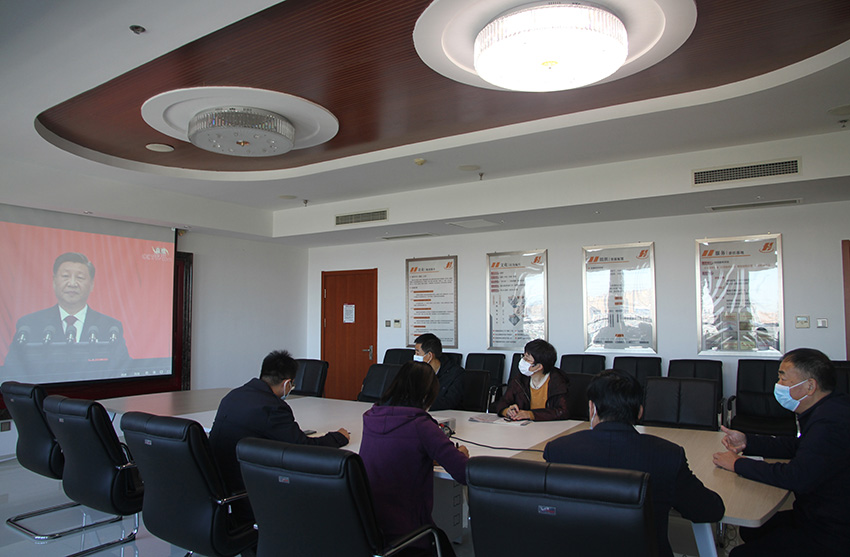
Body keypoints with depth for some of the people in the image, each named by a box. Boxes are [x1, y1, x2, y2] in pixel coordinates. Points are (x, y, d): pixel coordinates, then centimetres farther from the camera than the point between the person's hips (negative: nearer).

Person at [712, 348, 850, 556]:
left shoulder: (831, 423, -30)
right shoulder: (831, 409, 5)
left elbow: (798, 478, -34)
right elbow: (798, 445, 19)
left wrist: (739, 464, -20)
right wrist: (747, 441, 7)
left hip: (832, 537, -10)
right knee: (750, 530, 19)